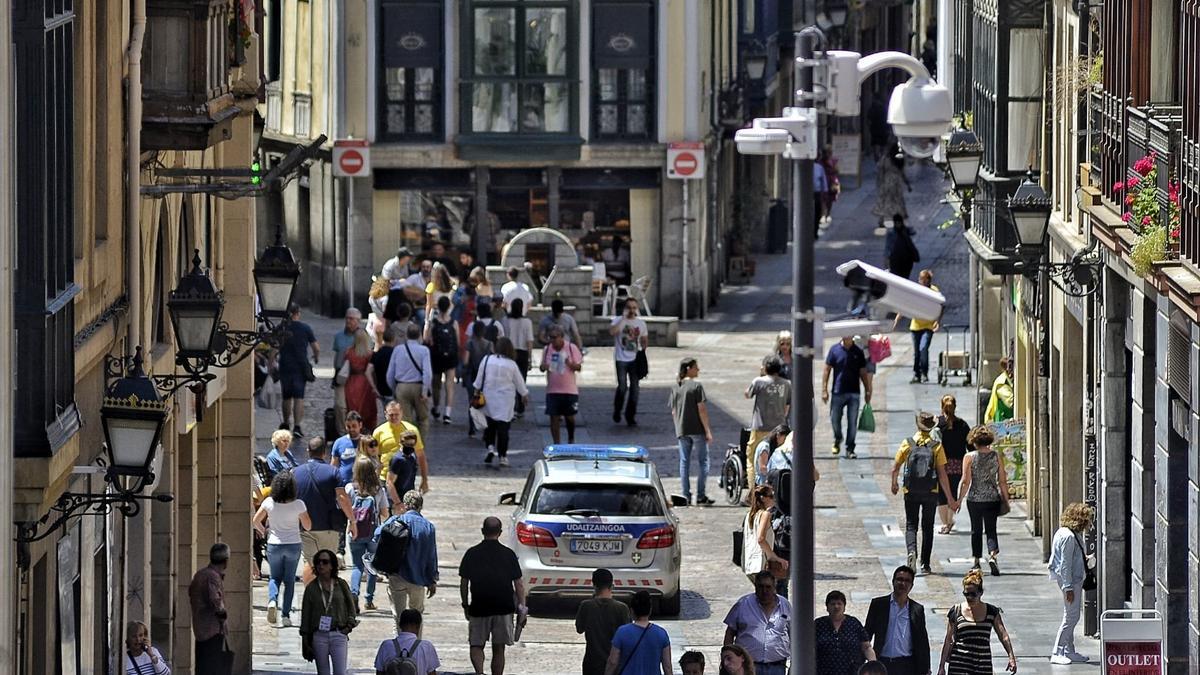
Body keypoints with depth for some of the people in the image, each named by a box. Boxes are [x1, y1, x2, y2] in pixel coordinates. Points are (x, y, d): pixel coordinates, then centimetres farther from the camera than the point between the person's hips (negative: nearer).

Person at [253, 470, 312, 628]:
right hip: (293, 545, -1)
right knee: (289, 579, 11)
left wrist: (264, 531, 18)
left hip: (274, 544, 1)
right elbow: (308, 526, -3)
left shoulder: (269, 502, -9)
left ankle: (272, 600, -15)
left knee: (275, 577, 16)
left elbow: (255, 521, -1)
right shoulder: (298, 505, -12)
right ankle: (286, 615, 6)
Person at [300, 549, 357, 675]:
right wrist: (305, 642, 2)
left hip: (339, 635, -1)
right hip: (319, 635, 1)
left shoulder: (341, 584, 5)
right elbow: (305, 616, 5)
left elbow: (350, 606, 17)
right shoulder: (311, 588, 4)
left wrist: (349, 624, 1)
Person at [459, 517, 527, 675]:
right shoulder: (508, 554, -1)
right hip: (504, 608, 1)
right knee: (498, 649, 10)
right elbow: (518, 584, 0)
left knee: (476, 645, 7)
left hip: (478, 608, -1)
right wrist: (522, 608, 6)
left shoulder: (472, 553, -1)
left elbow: (463, 583, 3)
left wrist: (465, 605, 14)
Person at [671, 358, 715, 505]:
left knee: (684, 462, 9)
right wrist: (708, 431, -9)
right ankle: (701, 496, -1)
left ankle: (686, 496, 7)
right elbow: (701, 410, -13)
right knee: (703, 461, 3)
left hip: (682, 431, 5)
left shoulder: (676, 388, 7)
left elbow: (674, 412, 9)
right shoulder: (696, 386, -11)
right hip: (697, 429, -5)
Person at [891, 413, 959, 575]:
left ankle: (912, 550, -20)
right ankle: (925, 565, 12)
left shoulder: (908, 443, -4)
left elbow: (895, 467, 3)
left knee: (911, 525, 8)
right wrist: (950, 498, -3)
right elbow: (942, 474, -8)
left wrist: (894, 484, 24)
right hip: (930, 493, 0)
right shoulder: (936, 446, -5)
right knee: (927, 527, 12)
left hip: (911, 493, 0)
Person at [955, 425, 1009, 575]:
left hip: (974, 499, -1)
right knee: (991, 530, 6)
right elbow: (1002, 481, 0)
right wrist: (1005, 499, 10)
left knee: (976, 530, 12)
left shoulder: (969, 457, -7)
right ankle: (993, 555, -19)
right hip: (993, 499, 1)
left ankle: (977, 562, 16)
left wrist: (959, 499, 0)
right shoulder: (997, 456, -2)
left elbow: (966, 481, -8)